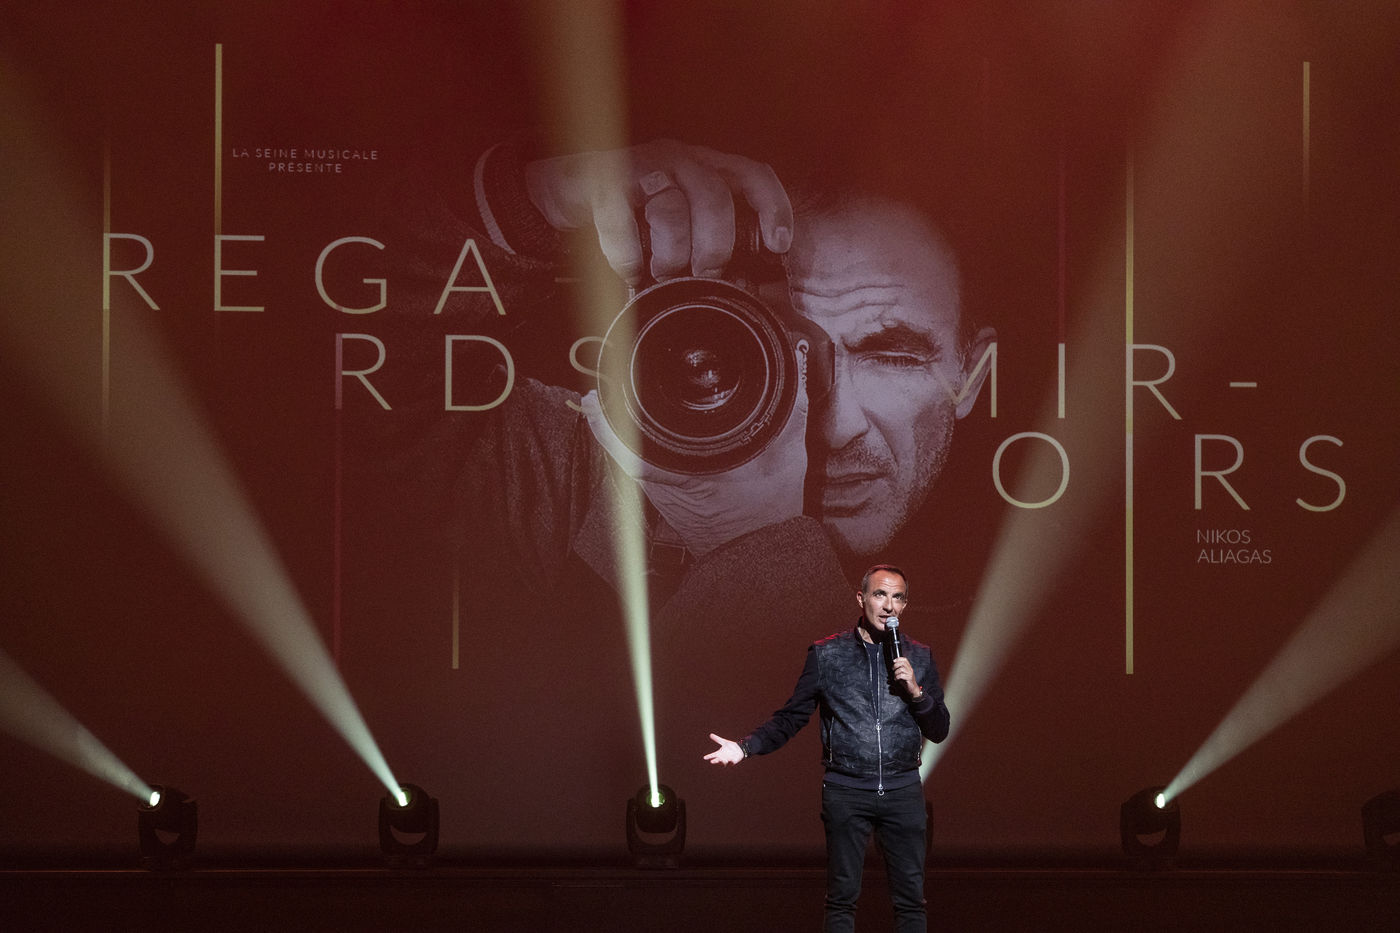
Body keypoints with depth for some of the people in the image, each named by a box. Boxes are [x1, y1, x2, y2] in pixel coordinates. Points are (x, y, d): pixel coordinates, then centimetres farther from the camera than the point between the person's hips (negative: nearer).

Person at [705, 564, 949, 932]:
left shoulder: (919, 658, 9)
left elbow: (939, 731, 9)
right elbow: (790, 718, 3)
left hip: (903, 792, 2)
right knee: (842, 898, 1)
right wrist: (745, 746, -11)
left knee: (910, 900, 3)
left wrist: (915, 691, -8)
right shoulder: (827, 654, 4)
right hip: (846, 791, -2)